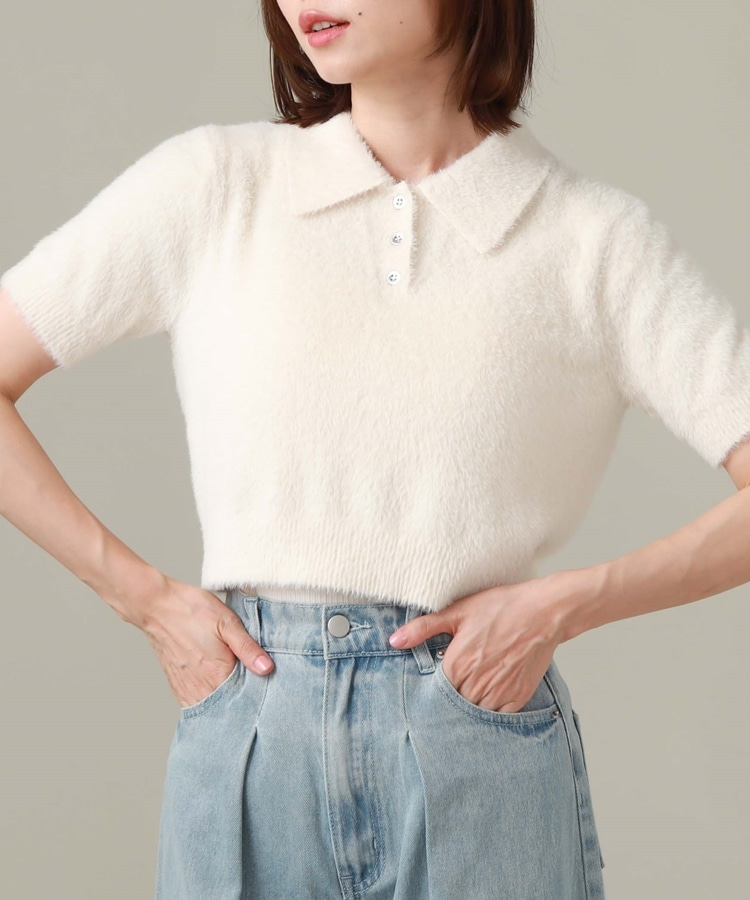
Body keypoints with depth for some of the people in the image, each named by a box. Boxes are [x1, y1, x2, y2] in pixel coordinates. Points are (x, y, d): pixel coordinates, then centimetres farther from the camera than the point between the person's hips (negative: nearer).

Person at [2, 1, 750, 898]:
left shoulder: (597, 239, -1)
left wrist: (562, 605, -11)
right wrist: (143, 596, -3)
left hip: (485, 767, 0)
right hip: (245, 748, 1)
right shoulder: (213, 185, 1)